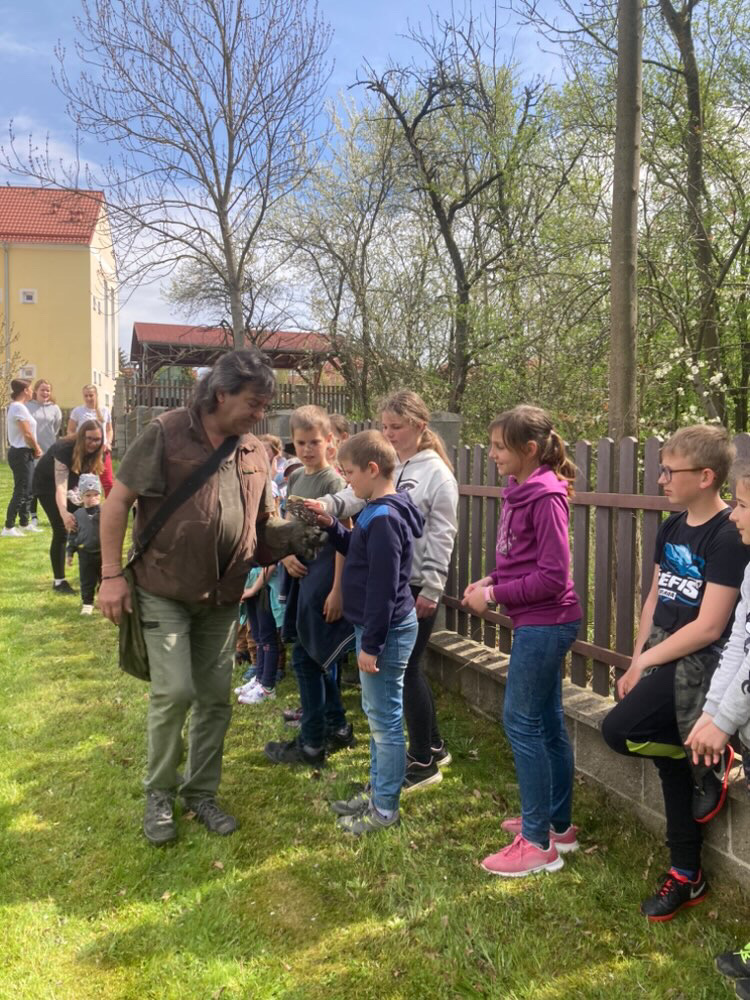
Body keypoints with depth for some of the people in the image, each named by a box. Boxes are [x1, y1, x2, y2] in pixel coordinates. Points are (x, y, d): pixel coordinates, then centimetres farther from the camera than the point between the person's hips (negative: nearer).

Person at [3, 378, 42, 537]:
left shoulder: (16, 407, 15)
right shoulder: (19, 407, -16)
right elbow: (27, 434, -18)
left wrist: (35, 449, 7)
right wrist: (37, 449, -4)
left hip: (23, 453, 10)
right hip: (21, 454, -10)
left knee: (27, 490, 16)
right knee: (20, 491, -7)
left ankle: (24, 524, 24)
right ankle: (8, 528, -4)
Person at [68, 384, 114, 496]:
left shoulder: (105, 410, 10)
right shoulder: (77, 411, 1)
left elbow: (109, 429, 19)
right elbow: (70, 431, 3)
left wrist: (108, 442, 2)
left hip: (102, 450, 2)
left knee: (108, 482, -3)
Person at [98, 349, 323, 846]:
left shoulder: (254, 452, 2)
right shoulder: (167, 433, -13)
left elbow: (264, 522, 12)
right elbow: (118, 501, -9)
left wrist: (294, 536, -10)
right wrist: (111, 575, -12)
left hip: (223, 595, 5)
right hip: (165, 589, -5)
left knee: (215, 697, 10)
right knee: (174, 690, -9)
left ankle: (201, 791, 29)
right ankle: (159, 793, 16)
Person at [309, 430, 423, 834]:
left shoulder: (384, 519, -22)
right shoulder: (377, 513, 9)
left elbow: (383, 586, -23)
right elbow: (358, 552, 22)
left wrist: (371, 645, -21)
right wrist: (331, 526, 8)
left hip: (387, 631, -11)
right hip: (377, 627, 11)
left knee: (386, 719, 1)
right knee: (375, 714, 19)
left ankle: (385, 808, 14)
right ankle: (376, 790, 33)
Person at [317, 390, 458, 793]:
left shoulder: (437, 473, -9)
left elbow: (441, 536, -11)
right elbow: (353, 498, -3)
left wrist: (430, 590, -13)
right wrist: (325, 505, -24)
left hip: (416, 586, -7)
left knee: (405, 670, -1)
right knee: (404, 667, 15)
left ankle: (423, 763, 14)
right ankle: (434, 747, 31)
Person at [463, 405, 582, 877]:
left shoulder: (546, 497, -18)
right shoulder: (521, 492, 9)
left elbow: (552, 576, -20)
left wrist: (495, 595, -15)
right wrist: (490, 582, 3)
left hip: (544, 624, -9)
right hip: (540, 624, 9)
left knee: (522, 722, -4)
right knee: (548, 722, 16)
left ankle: (538, 843, 5)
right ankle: (559, 824, 29)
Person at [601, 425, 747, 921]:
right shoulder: (672, 528, 8)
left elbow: (709, 627, -20)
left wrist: (644, 661, -11)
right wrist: (636, 663, 6)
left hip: (698, 664, -8)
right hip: (662, 657, 8)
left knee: (619, 730, -22)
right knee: (672, 760, 11)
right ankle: (687, 875, 26)